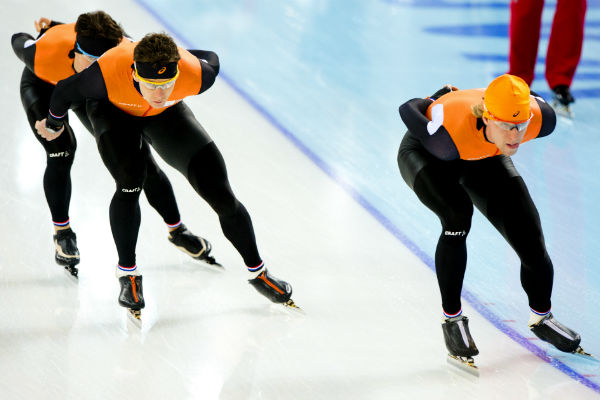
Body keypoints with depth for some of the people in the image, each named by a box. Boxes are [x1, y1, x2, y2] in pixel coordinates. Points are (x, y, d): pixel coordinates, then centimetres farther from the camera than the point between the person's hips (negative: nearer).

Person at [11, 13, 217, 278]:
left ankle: (176, 229, 16)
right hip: (42, 87, -2)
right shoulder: (44, 54, -42)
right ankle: (62, 234, 0)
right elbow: (18, 41, -20)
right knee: (61, 150, -23)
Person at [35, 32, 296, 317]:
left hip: (165, 115, 2)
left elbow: (211, 59, -12)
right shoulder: (109, 74, -42)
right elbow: (65, 91, -21)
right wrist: (53, 124, -2)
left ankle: (257, 271, 18)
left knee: (221, 195, -3)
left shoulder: (196, 75, -38)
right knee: (130, 180, -29)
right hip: (113, 109, -1)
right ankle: (127, 273, -9)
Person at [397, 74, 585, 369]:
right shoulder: (451, 132, -45)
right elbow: (408, 109, -25)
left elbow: (535, 101, -9)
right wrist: (443, 96, -9)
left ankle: (541, 318, 26)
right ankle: (452, 319, -15)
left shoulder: (541, 120, -35)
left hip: (485, 158, 4)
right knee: (457, 216, -33)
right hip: (424, 153, -4)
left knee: (533, 247, -4)